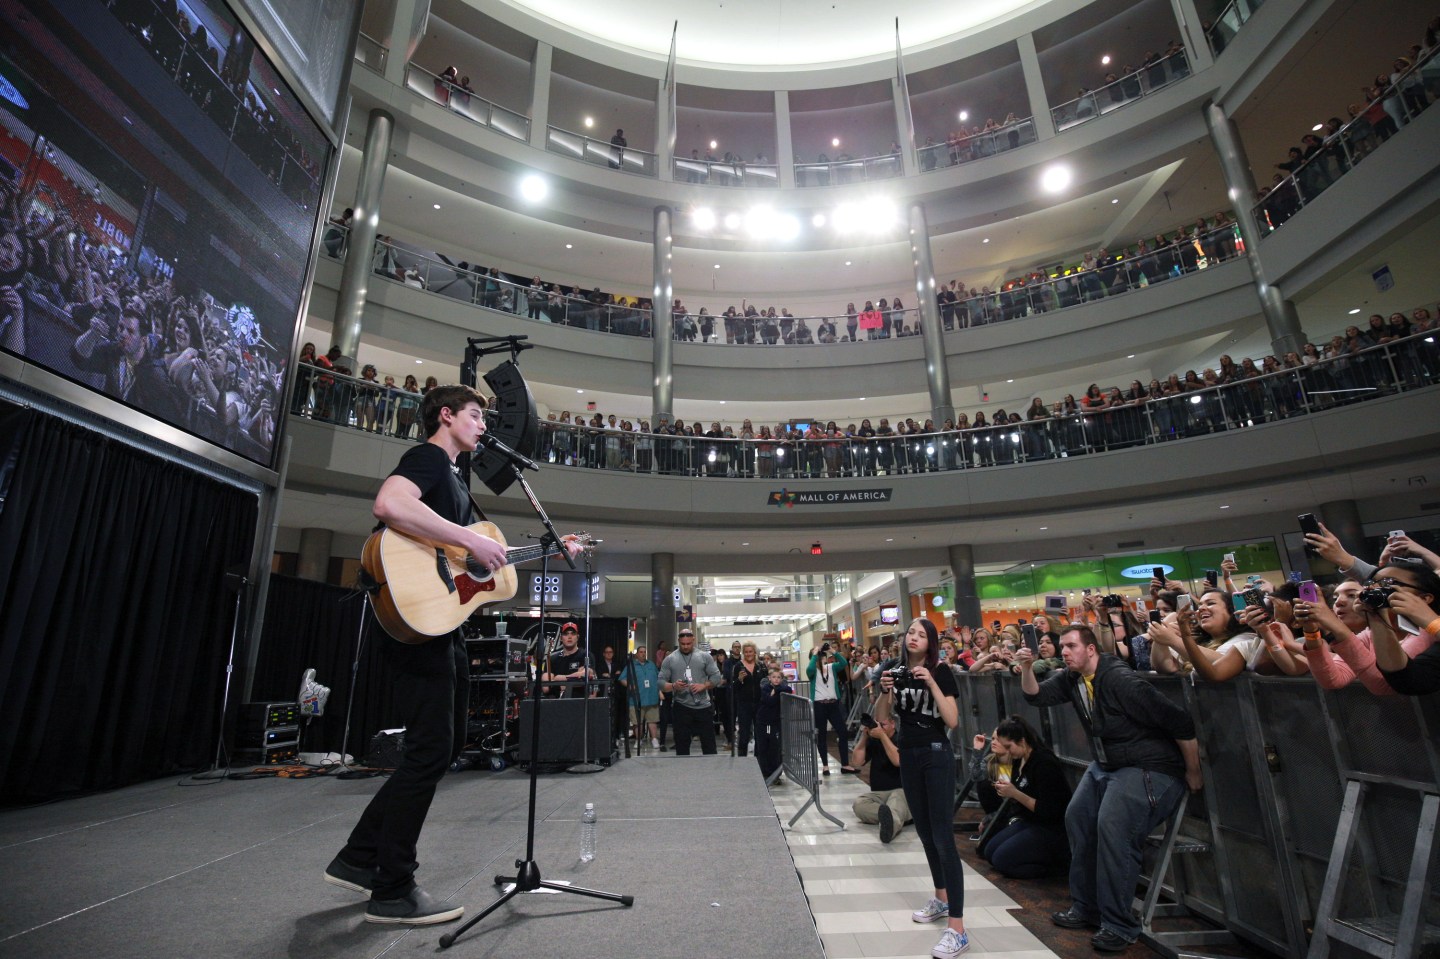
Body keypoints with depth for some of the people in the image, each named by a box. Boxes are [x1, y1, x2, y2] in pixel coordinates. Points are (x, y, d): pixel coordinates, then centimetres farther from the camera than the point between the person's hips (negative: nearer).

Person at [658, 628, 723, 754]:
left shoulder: (704, 657, 3)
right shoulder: (669, 659, 2)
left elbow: (716, 676, 3)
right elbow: (661, 682, -1)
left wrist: (703, 685, -14)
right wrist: (673, 686, -20)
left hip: (704, 706, 0)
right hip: (681, 707, 0)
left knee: (709, 743, 8)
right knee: (682, 745, 8)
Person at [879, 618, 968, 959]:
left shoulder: (941, 673, -10)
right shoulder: (898, 672, 4)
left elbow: (952, 720, -18)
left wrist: (931, 683, -25)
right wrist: (887, 691, -12)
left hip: (937, 755, -6)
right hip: (908, 755, 6)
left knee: (943, 836, -8)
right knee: (924, 831, 17)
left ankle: (957, 930, -3)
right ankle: (941, 899, 36)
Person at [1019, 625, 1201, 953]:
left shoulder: (1120, 680, -26)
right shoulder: (1071, 678, -1)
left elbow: (1180, 723, -23)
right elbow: (1036, 696, 0)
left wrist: (1192, 774, -14)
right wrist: (1027, 667, -19)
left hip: (1147, 768, -9)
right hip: (1106, 766, 9)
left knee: (1112, 829, -21)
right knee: (1077, 818, 8)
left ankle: (1118, 926, -7)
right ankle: (1086, 908, 20)